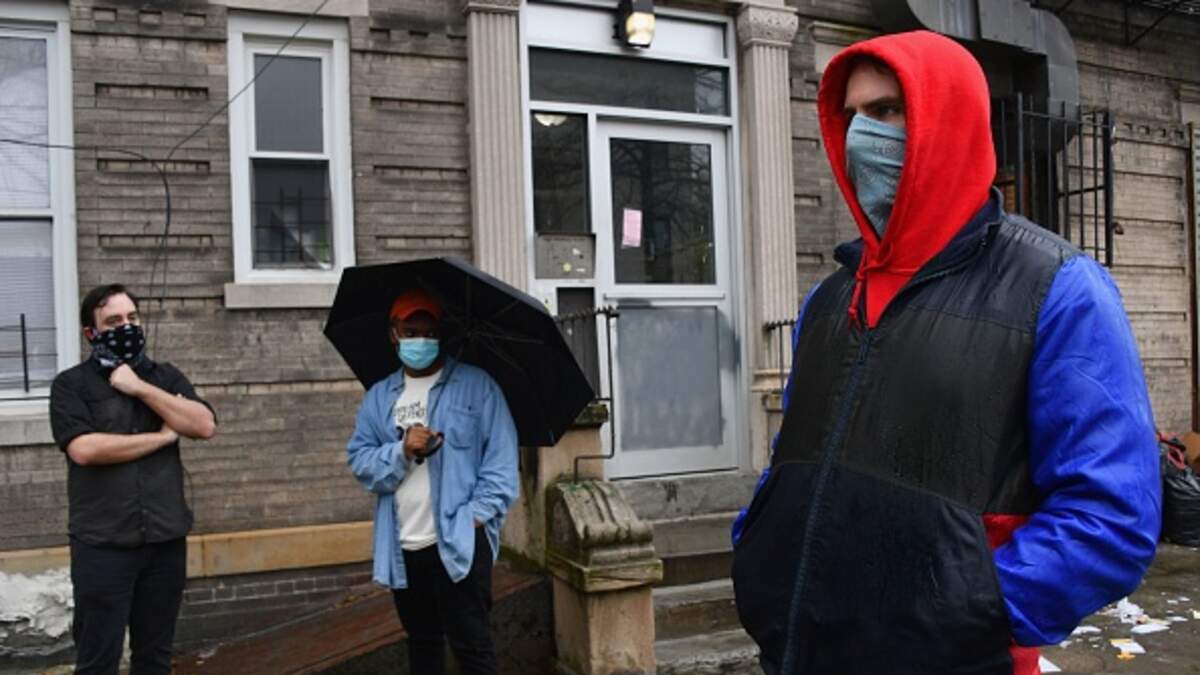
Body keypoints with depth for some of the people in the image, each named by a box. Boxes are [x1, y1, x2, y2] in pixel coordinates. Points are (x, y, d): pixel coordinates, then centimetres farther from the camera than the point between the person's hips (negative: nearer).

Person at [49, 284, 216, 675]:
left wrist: (140, 387, -9)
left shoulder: (166, 377, 11)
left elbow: (204, 426, -4)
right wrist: (162, 437, -8)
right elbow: (84, 449, -15)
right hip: (102, 544, -3)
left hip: (166, 540, 3)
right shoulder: (71, 384, 0)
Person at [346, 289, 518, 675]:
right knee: (421, 640, 19)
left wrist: (478, 513, -16)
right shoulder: (379, 397, 11)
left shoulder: (476, 385, -2)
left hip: (458, 541, -5)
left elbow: (501, 457, -7)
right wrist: (402, 451, -15)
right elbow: (360, 462, 3)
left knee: (470, 643, -1)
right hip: (402, 547, 5)